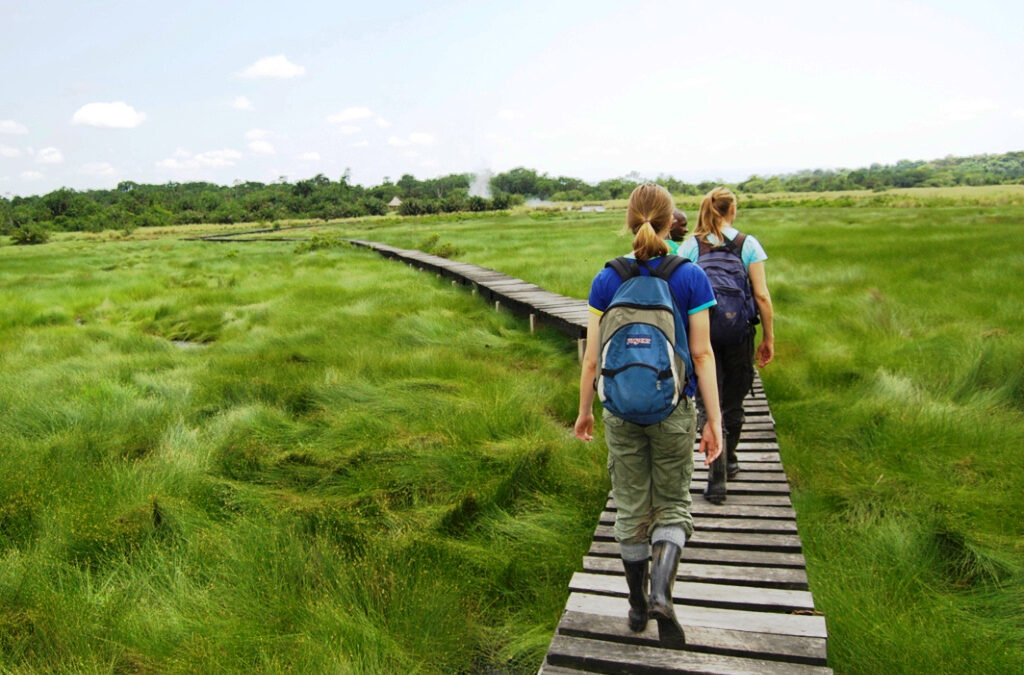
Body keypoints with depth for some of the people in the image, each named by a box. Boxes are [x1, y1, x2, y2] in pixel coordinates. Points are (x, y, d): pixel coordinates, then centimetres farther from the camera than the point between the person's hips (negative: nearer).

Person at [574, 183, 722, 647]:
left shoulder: (607, 280, -5)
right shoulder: (691, 277, -8)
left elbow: (592, 356, -3)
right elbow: (702, 354, -9)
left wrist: (584, 412, 9)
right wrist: (715, 420, -3)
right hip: (673, 411, -1)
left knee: (630, 508, 15)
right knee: (672, 505, 17)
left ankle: (638, 607, 30)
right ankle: (660, 593, -5)